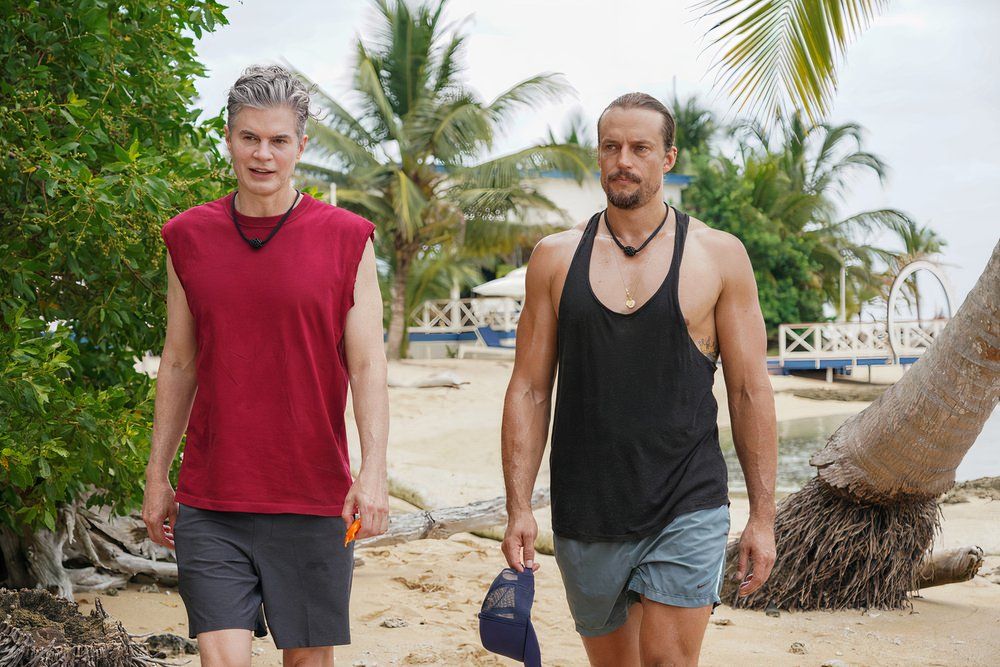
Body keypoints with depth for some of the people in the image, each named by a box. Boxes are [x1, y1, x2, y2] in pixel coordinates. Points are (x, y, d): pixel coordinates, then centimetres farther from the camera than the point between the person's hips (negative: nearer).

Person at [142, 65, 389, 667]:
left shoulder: (347, 239, 0)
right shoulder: (189, 238, 7)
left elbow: (368, 366, -3)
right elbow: (178, 366, 13)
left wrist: (373, 471, -14)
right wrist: (157, 477, 14)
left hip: (315, 502, -1)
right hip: (208, 503, 1)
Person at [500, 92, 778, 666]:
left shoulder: (719, 256, 1)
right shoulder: (556, 258, 5)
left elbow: (750, 393, 3)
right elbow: (529, 390, 6)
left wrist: (763, 516, 0)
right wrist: (519, 508, -2)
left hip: (686, 512, -2)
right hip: (584, 518, 2)